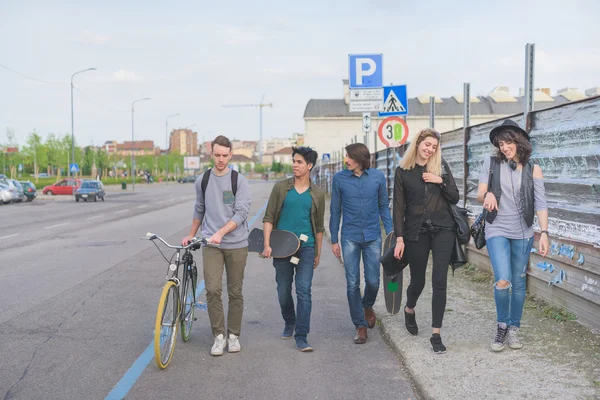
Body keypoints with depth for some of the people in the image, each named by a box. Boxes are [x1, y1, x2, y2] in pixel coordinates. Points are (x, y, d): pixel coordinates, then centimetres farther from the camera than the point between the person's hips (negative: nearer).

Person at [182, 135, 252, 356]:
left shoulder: (239, 181, -3)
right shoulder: (202, 180, 7)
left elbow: (241, 213, -11)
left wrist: (220, 232, -22)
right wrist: (191, 235, 23)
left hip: (236, 244, -1)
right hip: (210, 245, 1)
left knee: (235, 292, 6)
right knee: (212, 290, -10)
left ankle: (233, 335, 20)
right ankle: (219, 336, 2)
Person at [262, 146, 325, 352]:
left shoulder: (317, 194, 6)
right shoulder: (281, 187, 3)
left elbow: (319, 227, 13)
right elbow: (268, 218, 2)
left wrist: (318, 253, 14)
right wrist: (267, 245, -8)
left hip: (306, 248, 0)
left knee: (304, 291, -8)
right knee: (283, 292, 10)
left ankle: (301, 337, -5)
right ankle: (289, 322, 37)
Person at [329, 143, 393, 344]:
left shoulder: (377, 176, -3)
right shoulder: (339, 178, -3)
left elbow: (384, 206, 6)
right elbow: (335, 210, 4)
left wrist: (390, 233, 2)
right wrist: (334, 240, 5)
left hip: (372, 237, 1)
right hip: (350, 238, 0)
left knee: (373, 281, 3)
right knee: (352, 284, 0)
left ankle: (367, 306, 36)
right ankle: (360, 326, 13)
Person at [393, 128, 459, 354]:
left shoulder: (441, 166, 5)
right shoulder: (403, 171, 0)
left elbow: (455, 198, 5)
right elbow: (398, 206, -1)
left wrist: (440, 181, -12)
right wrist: (399, 238, -6)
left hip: (442, 229, 1)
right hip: (416, 231, -1)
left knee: (439, 281, -6)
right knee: (418, 280, 11)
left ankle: (436, 335, 1)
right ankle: (409, 310, 45)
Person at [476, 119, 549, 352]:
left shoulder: (533, 169, -1)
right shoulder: (491, 163, -2)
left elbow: (541, 204, -3)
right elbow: (479, 195, -2)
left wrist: (544, 232, -14)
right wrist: (487, 195, -26)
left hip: (523, 233, 1)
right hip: (497, 230, -1)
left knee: (519, 283, 9)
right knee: (502, 281, -16)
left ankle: (514, 328, 27)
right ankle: (502, 325, 8)